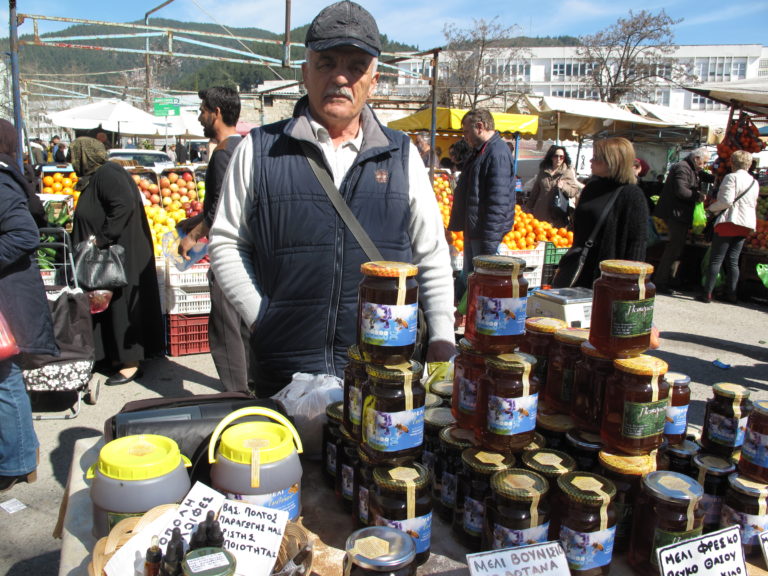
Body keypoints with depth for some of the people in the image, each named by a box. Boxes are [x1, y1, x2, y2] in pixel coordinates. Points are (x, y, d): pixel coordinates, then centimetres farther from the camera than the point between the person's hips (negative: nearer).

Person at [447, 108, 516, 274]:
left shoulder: (498, 153, -19)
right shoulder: (480, 151, 15)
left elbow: (498, 201, -24)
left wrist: (489, 240, -26)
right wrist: (456, 223, 23)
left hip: (484, 231, -11)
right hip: (472, 229, 11)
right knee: (469, 275, 17)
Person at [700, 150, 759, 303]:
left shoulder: (731, 177, -10)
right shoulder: (754, 182, 13)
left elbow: (727, 201, -18)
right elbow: (754, 204, 20)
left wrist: (711, 208, -2)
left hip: (730, 222, -7)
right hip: (747, 224, 7)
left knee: (716, 259, -4)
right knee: (733, 260, 11)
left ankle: (707, 293, -6)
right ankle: (731, 294, 10)